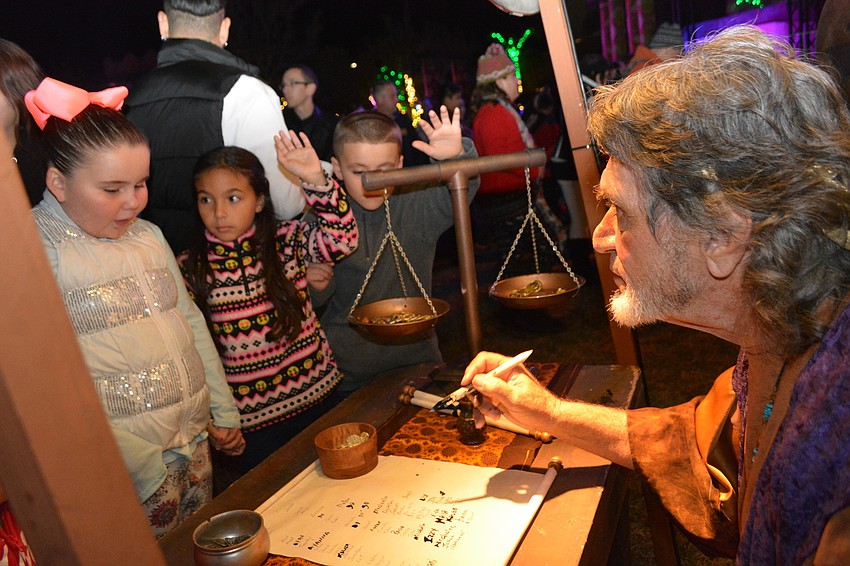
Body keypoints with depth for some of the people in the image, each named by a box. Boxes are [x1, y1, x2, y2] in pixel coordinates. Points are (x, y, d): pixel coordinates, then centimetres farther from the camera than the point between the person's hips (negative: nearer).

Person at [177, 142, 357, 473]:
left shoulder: (288, 241, -6)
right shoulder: (189, 271, -7)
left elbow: (342, 240, -21)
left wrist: (316, 181, -31)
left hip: (313, 398, 2)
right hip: (250, 420, -1)